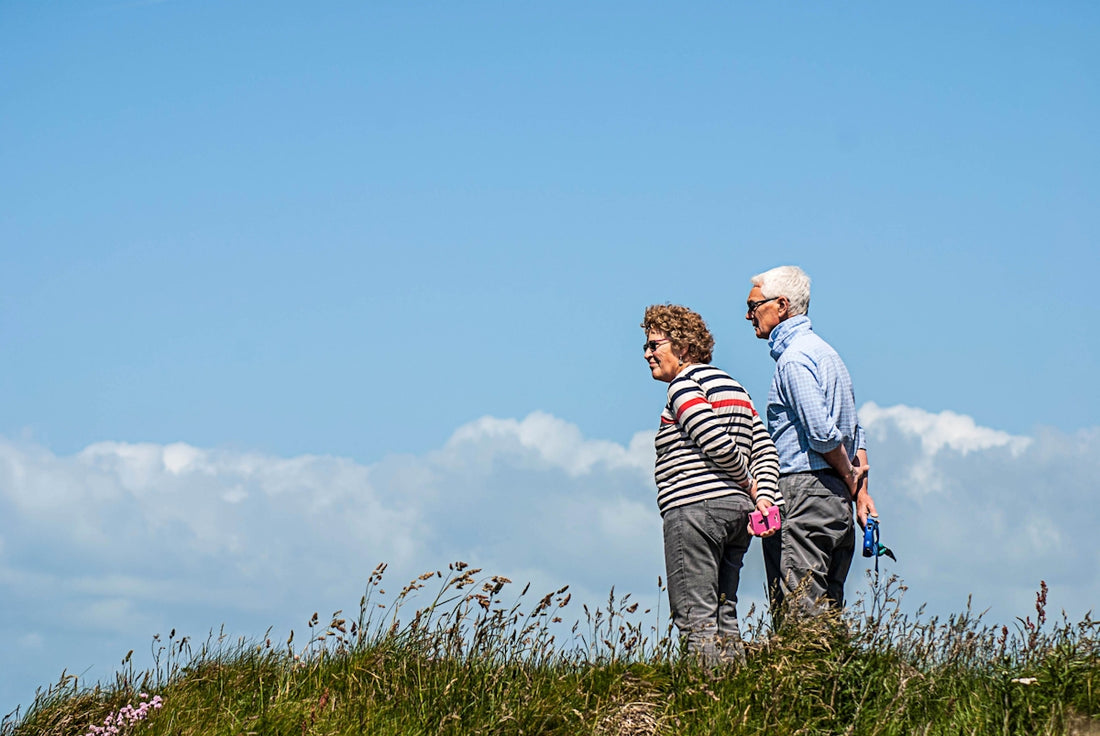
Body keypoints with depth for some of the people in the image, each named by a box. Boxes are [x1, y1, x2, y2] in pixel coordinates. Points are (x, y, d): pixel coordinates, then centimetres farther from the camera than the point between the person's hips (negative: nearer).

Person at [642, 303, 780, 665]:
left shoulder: (684, 385, -6)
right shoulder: (731, 385, 22)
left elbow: (718, 444, -18)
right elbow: (765, 449, 14)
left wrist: (747, 483, -3)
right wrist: (764, 496, 3)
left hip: (695, 506, -9)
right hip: (737, 509, 9)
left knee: (695, 617, -10)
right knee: (724, 615, 10)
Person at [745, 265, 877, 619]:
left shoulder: (794, 358, -10)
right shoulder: (825, 351, 21)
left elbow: (823, 434, -19)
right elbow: (856, 434, 20)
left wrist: (849, 479, -4)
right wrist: (860, 491, 15)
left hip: (803, 494, -10)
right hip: (836, 499, 10)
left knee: (799, 615, -10)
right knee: (827, 613, 9)